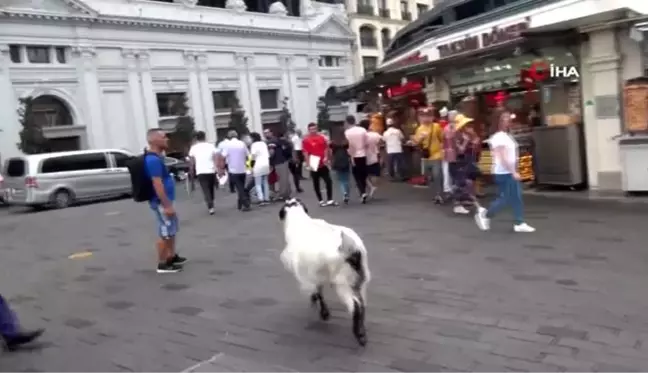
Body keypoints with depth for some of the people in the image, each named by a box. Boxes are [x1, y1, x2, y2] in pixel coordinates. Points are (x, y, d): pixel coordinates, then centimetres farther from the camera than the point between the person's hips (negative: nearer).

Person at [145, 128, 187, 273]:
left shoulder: (156, 157, 12)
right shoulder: (153, 160, -21)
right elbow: (157, 184, -26)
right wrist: (167, 205, -25)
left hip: (164, 200, 11)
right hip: (161, 202, -11)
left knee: (172, 229, 20)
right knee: (166, 232, -2)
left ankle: (172, 257, 32)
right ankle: (162, 264, 8)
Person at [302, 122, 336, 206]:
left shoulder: (322, 137, 3)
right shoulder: (305, 140, -7)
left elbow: (326, 148, 10)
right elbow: (305, 153, -6)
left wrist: (326, 158, -5)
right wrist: (308, 164, -12)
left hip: (323, 164, 3)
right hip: (314, 165, -3)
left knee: (328, 181, -1)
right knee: (316, 183, 5)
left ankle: (330, 199, 7)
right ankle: (321, 200, 15)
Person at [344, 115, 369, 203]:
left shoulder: (347, 132, -9)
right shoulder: (363, 130, 2)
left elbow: (350, 145, -14)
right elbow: (366, 144, 2)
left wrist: (351, 157, -12)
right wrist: (365, 152, 15)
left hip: (354, 156, -3)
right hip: (363, 155, 3)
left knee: (357, 176, 4)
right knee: (363, 176, 13)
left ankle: (363, 193, -12)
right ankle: (363, 193, 17)